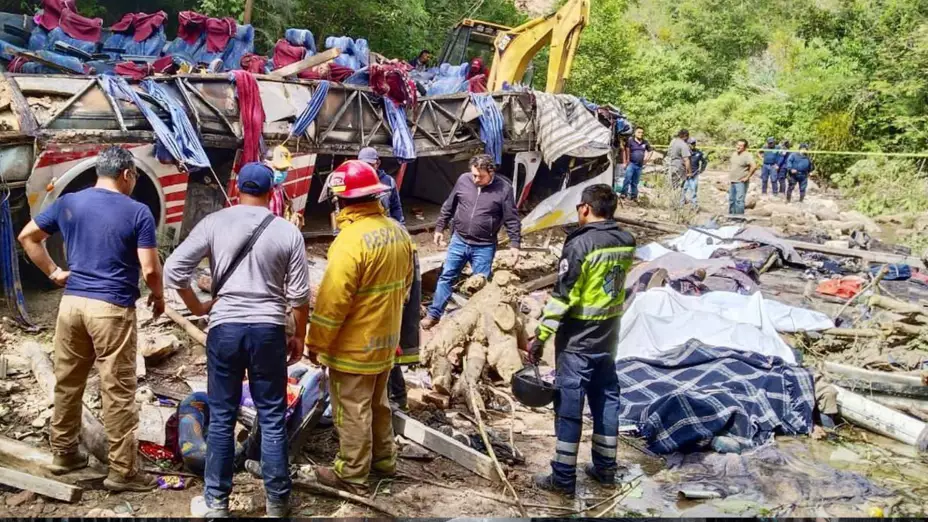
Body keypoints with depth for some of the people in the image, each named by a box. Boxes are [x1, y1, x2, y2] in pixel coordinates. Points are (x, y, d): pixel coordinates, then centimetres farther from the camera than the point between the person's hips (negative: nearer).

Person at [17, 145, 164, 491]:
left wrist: (53, 273, 16)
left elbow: (27, 236, 15)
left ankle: (63, 453, 32)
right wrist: (159, 296, 7)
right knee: (118, 391, 0)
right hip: (112, 309, -5)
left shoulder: (68, 203, 7)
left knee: (67, 382, 18)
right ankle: (122, 471, 6)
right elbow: (150, 269, -11)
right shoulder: (138, 212, -8)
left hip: (72, 302, 5)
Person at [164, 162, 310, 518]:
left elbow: (173, 269, -4)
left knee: (222, 418, 10)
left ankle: (215, 502, 19)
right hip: (268, 329, 0)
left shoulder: (214, 223, -1)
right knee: (272, 419, 8)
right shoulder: (288, 232, -1)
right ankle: (277, 502, 17)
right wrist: (299, 335, 13)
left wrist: (197, 307, 10)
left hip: (225, 328, 0)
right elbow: (299, 294, 0)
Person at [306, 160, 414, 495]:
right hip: (385, 339, 8)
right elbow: (405, 283, 12)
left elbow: (332, 301, -23)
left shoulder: (351, 239, -25)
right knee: (377, 403, 24)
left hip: (354, 346, -8)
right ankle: (384, 459, 37)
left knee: (352, 412, 6)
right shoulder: (396, 231, 1)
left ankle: (352, 476, 18)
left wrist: (316, 343, -12)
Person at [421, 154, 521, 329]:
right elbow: (448, 206, 9)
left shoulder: (503, 188, -12)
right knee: (446, 277, 9)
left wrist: (514, 244, -10)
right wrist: (439, 228, 12)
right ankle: (434, 315, 21)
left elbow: (512, 220, -6)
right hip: (459, 241, 3)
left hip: (484, 247, -3)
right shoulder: (463, 180, -4)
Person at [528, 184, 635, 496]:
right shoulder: (627, 242, 2)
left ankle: (563, 478, 7)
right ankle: (605, 468, 27)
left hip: (577, 339, -7)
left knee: (569, 405, 0)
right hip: (609, 338, 7)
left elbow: (562, 296, -19)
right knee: (606, 400, 16)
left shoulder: (580, 244, -19)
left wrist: (541, 336, -14)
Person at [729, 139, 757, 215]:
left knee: (739, 201, -11)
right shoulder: (734, 154, 10)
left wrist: (747, 177, -21)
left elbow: (754, 166, -29)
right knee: (731, 200, 16)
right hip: (732, 181, 9)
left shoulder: (747, 155, -16)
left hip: (741, 182, -9)